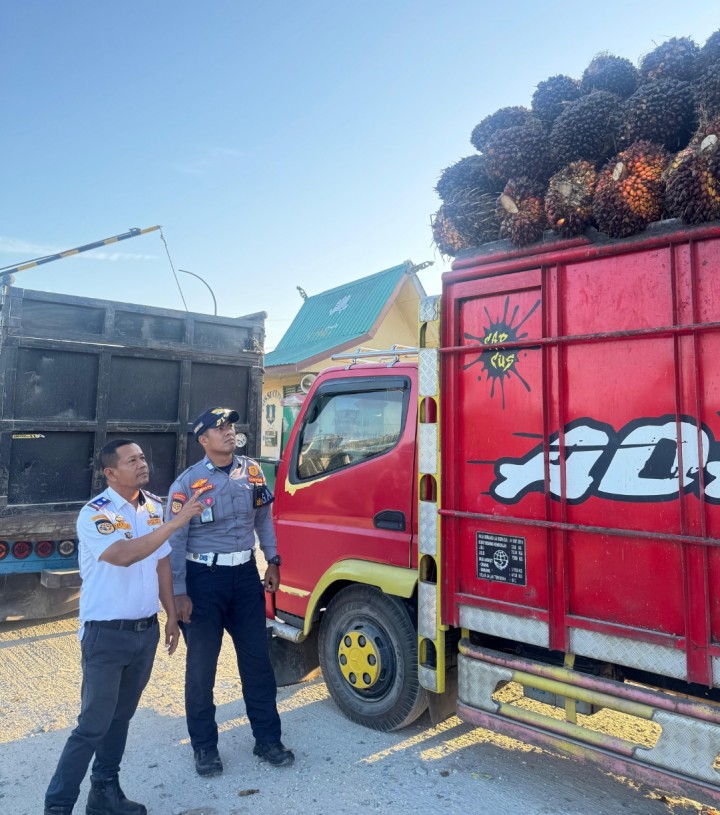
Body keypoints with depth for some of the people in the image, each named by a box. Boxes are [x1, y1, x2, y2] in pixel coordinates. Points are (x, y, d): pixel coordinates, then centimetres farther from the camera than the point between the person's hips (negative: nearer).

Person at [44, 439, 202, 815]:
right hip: (106, 633, -6)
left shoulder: (154, 506, 3)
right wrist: (176, 522, -34)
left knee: (121, 716, 19)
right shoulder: (95, 513, -17)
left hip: (146, 629, 6)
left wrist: (171, 615, 12)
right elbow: (124, 555, -34)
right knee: (93, 724, 3)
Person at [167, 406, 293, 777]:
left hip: (245, 575, 4)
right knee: (201, 666, 10)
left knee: (257, 659, 12)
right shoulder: (187, 482, -11)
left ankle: (267, 739, 29)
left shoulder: (252, 471, 1)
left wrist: (272, 561, 9)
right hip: (203, 579, -3)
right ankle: (204, 746, 31)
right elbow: (175, 541, -9)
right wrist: (179, 593, -11)